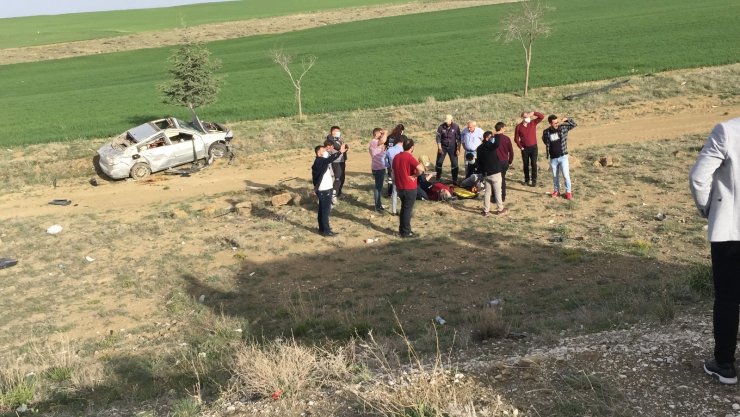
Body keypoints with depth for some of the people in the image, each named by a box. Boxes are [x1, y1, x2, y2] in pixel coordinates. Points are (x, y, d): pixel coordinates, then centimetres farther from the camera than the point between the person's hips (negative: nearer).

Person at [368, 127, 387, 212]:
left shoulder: (378, 143, 15)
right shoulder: (373, 142, -18)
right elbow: (383, 141, -36)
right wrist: (385, 133, -19)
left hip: (381, 167, 10)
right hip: (377, 168, -10)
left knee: (379, 186, 19)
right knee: (378, 187, -3)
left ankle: (378, 203, 30)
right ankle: (377, 206, 4)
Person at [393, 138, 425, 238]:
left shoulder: (396, 157, 6)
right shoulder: (409, 157, -18)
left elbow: (394, 172, 16)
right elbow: (420, 169, -30)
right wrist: (414, 176, -14)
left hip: (400, 187, 7)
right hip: (409, 188, -7)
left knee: (403, 208, 20)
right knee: (408, 210, 2)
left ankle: (402, 228, 26)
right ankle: (406, 232, 7)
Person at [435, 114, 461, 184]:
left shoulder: (456, 127, -11)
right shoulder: (441, 127, -10)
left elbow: (458, 138, -6)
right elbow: (438, 137, -6)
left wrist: (458, 149, -8)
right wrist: (439, 147, -14)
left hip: (452, 147, -1)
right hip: (443, 147, 1)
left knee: (454, 164, 0)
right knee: (439, 163, 4)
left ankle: (454, 180, 11)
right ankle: (437, 179, 19)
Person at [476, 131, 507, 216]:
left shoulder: (479, 148, 8)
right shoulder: (489, 146, -16)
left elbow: (479, 162, 13)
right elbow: (497, 144, -39)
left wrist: (481, 172, 20)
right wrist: (494, 137, -20)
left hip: (485, 173, 7)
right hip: (495, 173, -7)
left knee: (487, 192, 12)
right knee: (497, 192, 6)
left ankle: (485, 210, 12)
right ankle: (500, 209, 17)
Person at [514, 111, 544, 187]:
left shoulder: (533, 123, -3)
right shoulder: (518, 127, -4)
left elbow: (542, 116, -12)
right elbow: (516, 138, 3)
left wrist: (533, 113, -24)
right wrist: (520, 147, -5)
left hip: (533, 147, -1)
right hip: (524, 148, 1)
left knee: (534, 164, -6)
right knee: (526, 165, 10)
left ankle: (534, 181, -2)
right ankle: (526, 180, 24)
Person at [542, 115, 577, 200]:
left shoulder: (563, 128, -6)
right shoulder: (546, 132, -6)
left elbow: (574, 124, 2)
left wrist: (567, 120, -15)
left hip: (563, 157, -1)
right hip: (553, 158, 1)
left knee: (566, 175, -2)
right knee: (555, 176, 14)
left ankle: (568, 192, 11)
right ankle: (556, 191, 29)